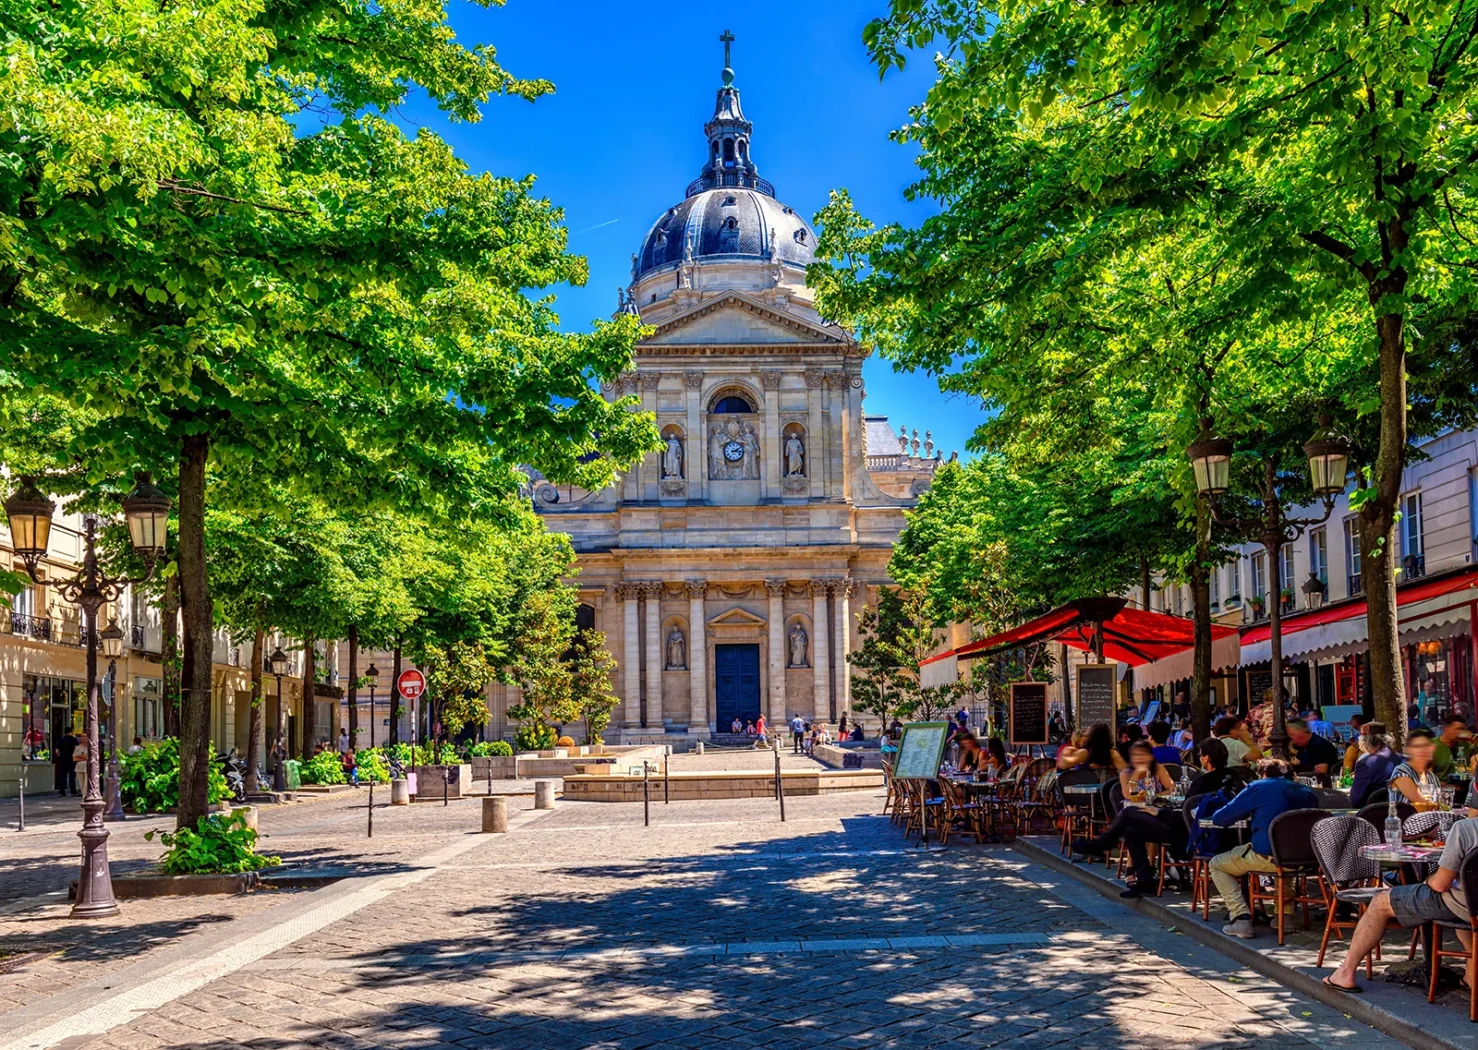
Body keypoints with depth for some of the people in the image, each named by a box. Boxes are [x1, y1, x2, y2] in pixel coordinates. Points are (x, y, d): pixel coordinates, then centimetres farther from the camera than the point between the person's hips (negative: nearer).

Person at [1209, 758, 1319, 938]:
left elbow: (1218, 819, 6)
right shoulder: (1307, 792, 15)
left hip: (1268, 857, -5)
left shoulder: (1257, 788, 3)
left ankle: (1241, 919, -1)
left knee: (1216, 864, 18)